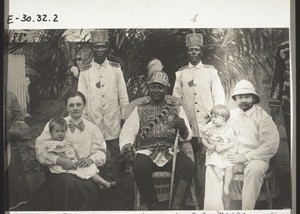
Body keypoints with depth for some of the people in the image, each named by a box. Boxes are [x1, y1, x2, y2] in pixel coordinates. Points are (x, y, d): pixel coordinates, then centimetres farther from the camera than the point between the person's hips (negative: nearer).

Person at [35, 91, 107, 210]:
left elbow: (101, 152, 14)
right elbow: (40, 151, 0)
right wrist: (59, 160, -17)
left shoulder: (92, 128, 20)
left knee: (89, 188, -32)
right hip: (59, 172, -2)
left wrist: (91, 159, -9)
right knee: (70, 184, -35)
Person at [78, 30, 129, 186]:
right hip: (93, 121, 0)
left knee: (118, 155, 5)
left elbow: (123, 95, 5)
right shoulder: (85, 72, 2)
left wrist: (124, 117, 3)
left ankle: (119, 185, 17)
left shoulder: (115, 69, 4)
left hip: (113, 121, 1)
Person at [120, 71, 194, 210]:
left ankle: (176, 206, -25)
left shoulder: (177, 108, 18)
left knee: (188, 165, -30)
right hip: (146, 153, 0)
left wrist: (183, 128, -15)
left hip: (170, 153, 1)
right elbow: (127, 132, 7)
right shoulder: (139, 110, 17)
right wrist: (126, 148, -15)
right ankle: (154, 205, -14)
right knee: (140, 167, -34)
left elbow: (187, 136, 9)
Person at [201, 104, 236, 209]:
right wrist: (208, 145, -11)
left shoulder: (229, 130, -5)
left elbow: (233, 142, -6)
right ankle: (220, 182, -13)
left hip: (227, 152, -1)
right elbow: (203, 138, 8)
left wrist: (222, 147, -17)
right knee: (215, 166, -25)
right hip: (214, 153, 2)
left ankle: (226, 186, -9)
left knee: (229, 167, -21)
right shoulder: (210, 128, 1)